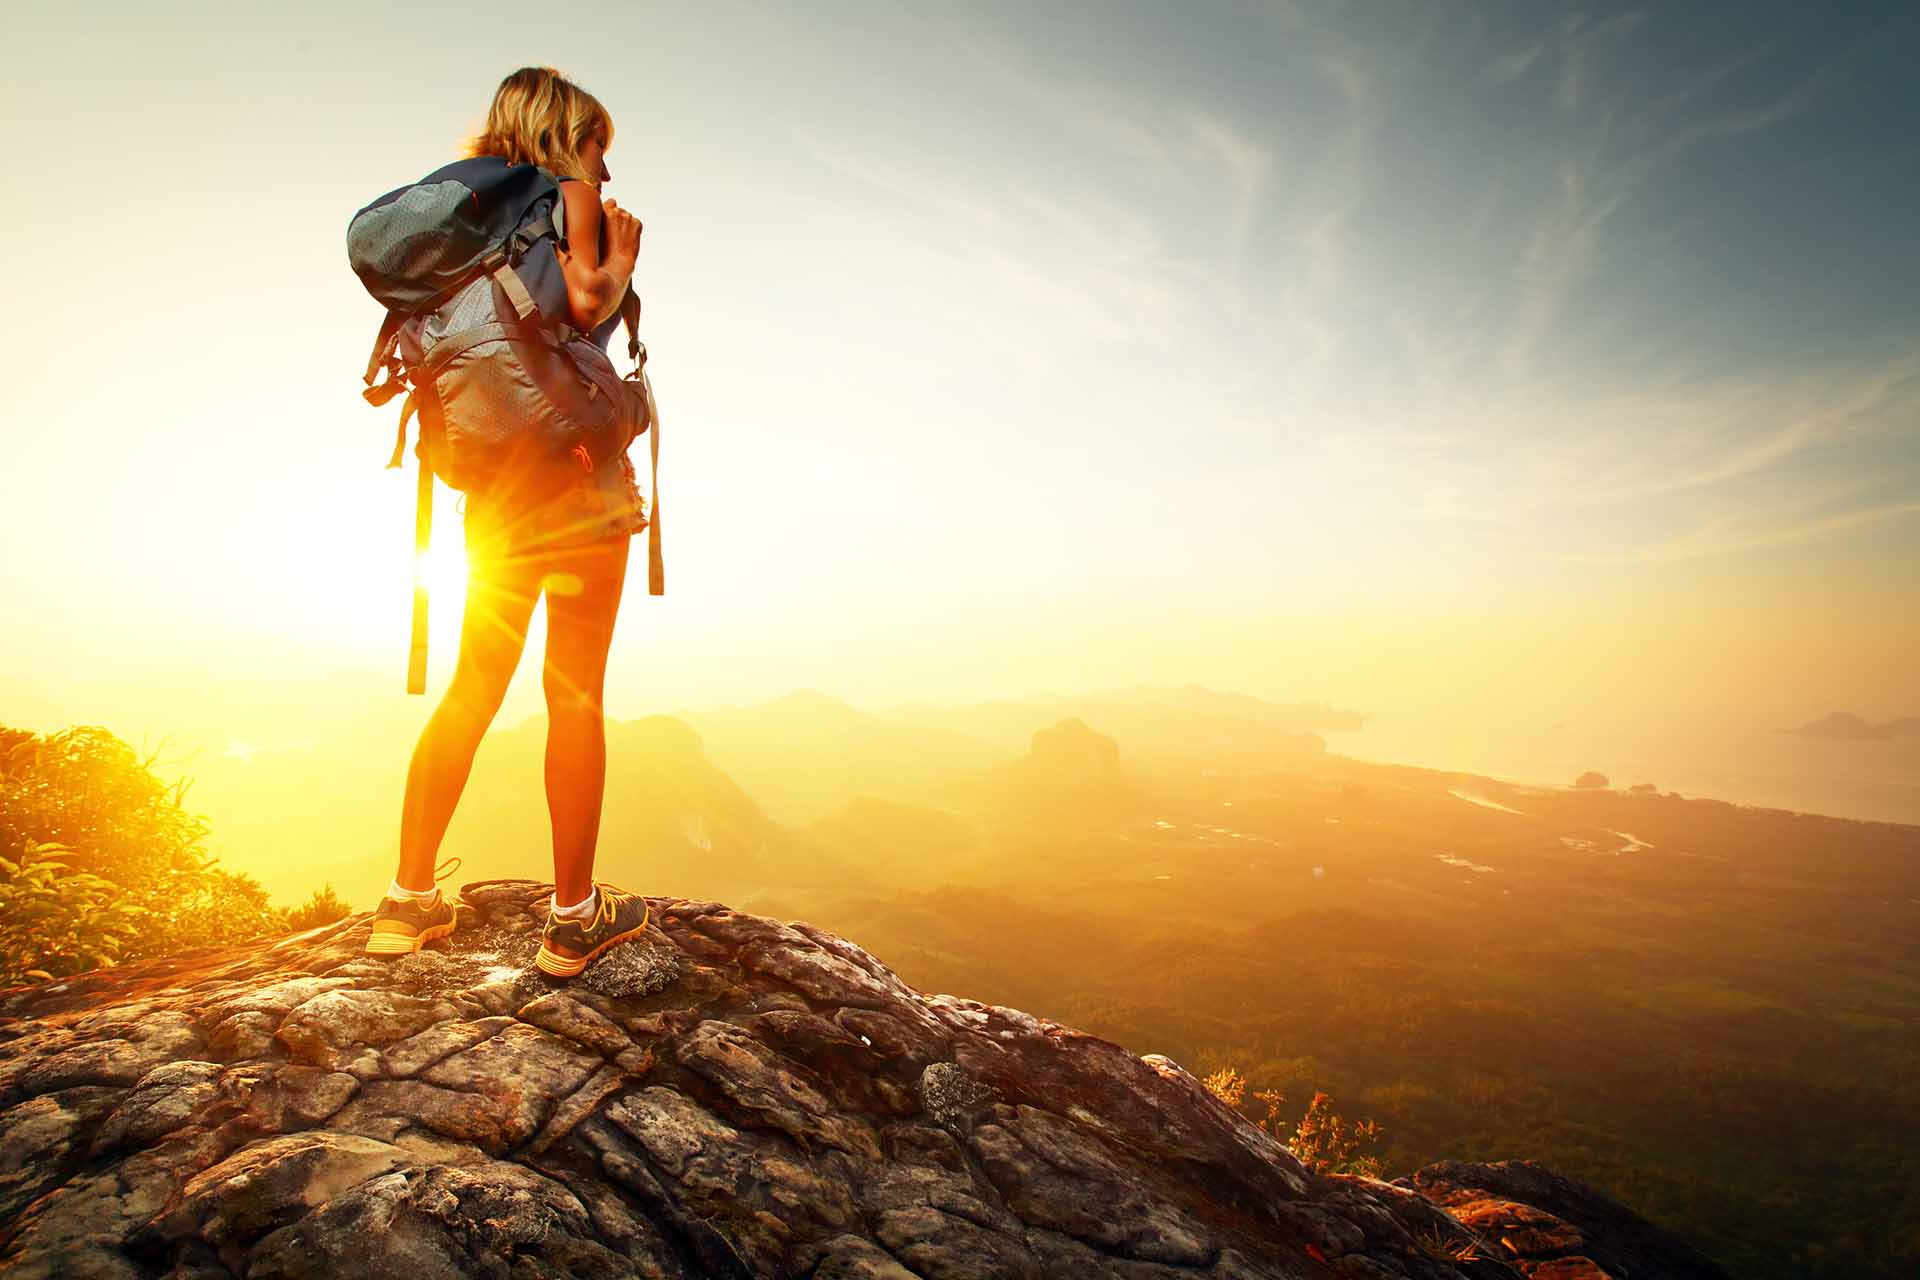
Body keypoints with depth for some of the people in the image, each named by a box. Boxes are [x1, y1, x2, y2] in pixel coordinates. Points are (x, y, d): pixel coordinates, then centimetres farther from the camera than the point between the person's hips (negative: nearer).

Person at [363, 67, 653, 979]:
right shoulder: (567, 193, 1)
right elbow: (585, 303, -18)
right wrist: (623, 256, 2)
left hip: (495, 470, 7)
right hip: (575, 461, -7)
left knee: (474, 687, 11)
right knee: (576, 691, -4)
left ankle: (409, 900, 16)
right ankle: (573, 918, 3)